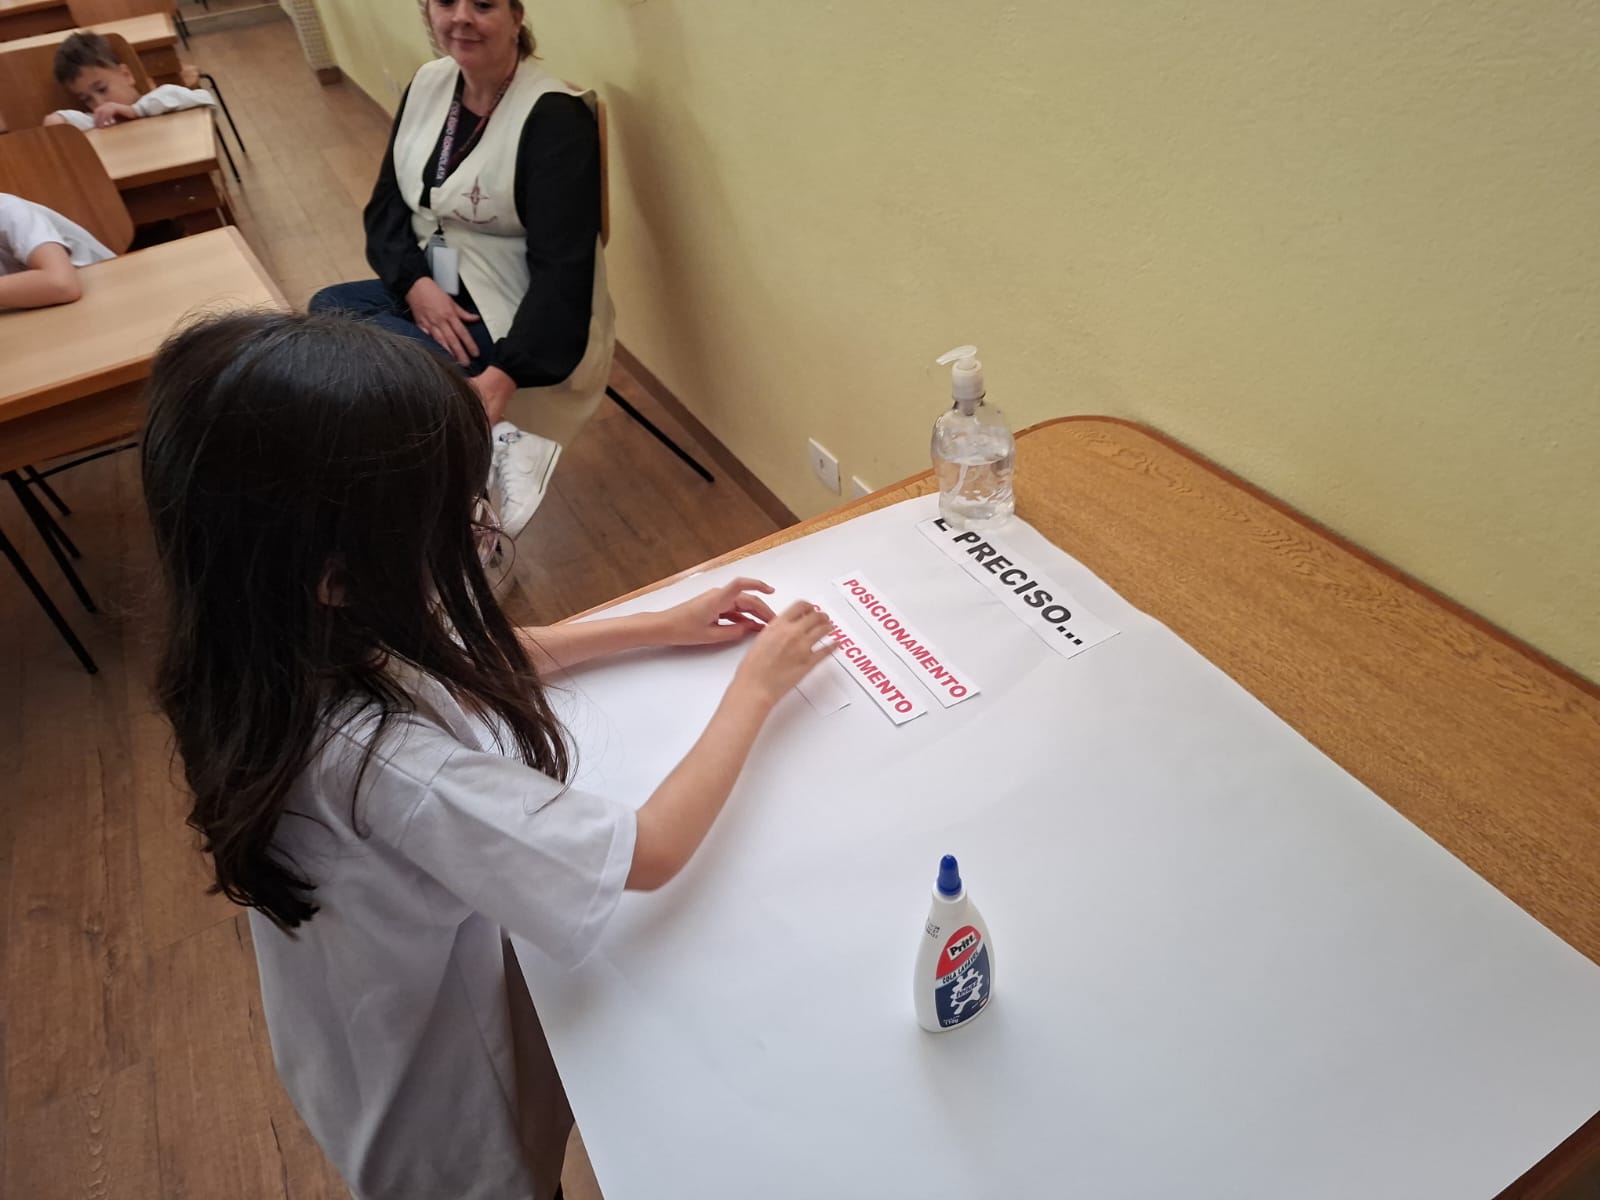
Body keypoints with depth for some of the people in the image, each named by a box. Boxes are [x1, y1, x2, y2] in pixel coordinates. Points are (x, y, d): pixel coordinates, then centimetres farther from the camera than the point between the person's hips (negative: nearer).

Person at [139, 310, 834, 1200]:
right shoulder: (383, 761, -43)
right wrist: (756, 687, -21)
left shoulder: (304, 640, -18)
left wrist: (666, 626, -3)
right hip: (456, 1096, -6)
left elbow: (486, 660, 1)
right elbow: (650, 852, -34)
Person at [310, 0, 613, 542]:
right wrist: (416, 284, -15)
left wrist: (505, 373, -36)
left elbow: (562, 268, -24)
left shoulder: (555, 116, -16)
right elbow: (385, 205, 7)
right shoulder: (427, 84, 6)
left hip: (521, 324, -8)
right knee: (326, 311, -14)